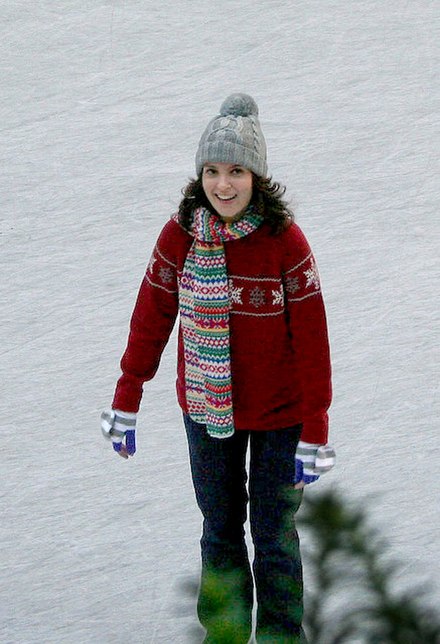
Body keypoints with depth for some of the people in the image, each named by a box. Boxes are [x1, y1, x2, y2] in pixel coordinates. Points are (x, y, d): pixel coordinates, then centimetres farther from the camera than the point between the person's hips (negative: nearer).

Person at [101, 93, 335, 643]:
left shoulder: (285, 241, -17)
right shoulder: (180, 235, -9)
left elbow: (312, 342, -13)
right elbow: (150, 318, 0)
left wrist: (314, 435, -13)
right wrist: (125, 405, 2)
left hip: (277, 412, -3)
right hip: (206, 407, 3)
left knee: (273, 533, 6)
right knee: (219, 529, 16)